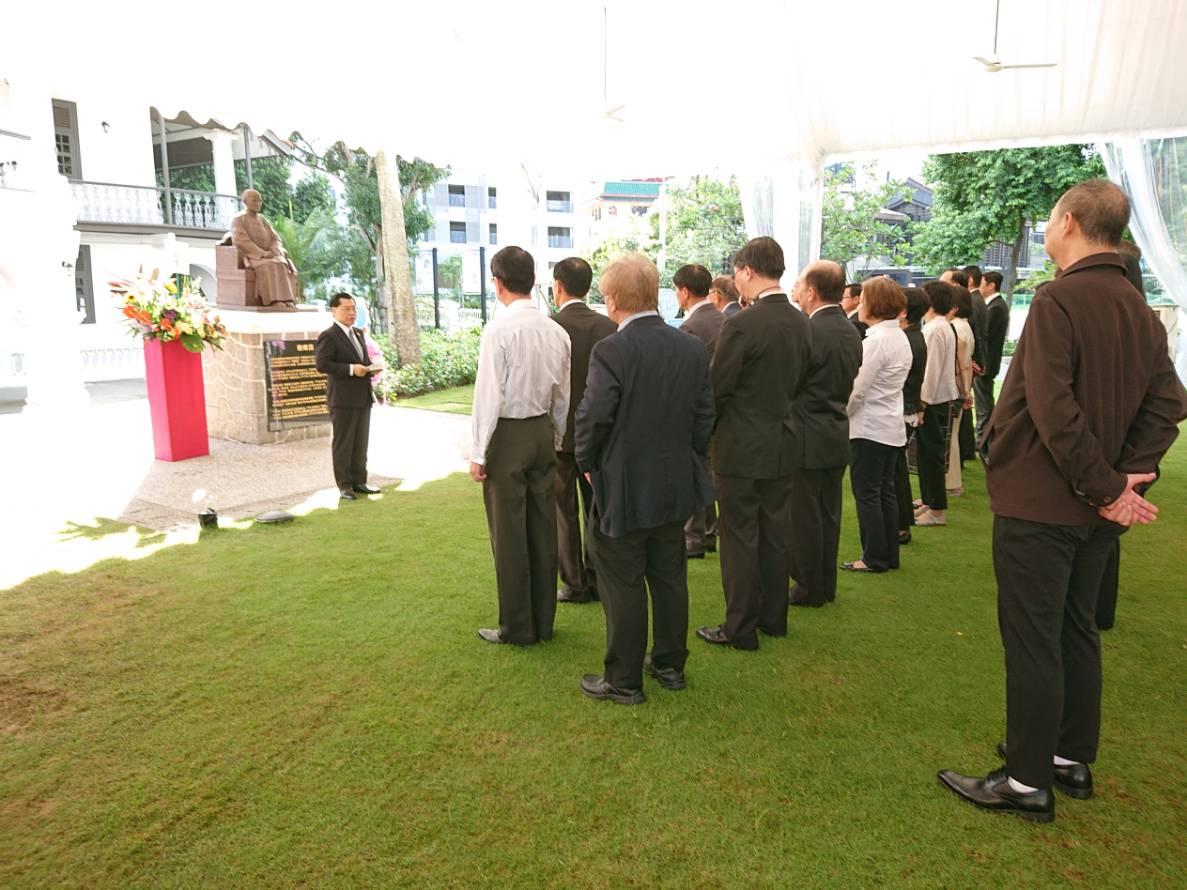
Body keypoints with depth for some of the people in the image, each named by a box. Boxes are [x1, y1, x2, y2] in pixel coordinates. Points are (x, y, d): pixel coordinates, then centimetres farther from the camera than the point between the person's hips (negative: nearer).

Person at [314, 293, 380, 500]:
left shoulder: (358, 334, 17)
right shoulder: (328, 336, -9)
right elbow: (322, 364, -18)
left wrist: (370, 367, 4)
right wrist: (351, 369, -22)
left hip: (363, 396, 8)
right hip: (343, 398, -8)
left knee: (361, 443, 13)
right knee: (343, 443, 1)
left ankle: (358, 481, 22)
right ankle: (344, 485, 8)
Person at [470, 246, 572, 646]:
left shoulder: (499, 330, -15)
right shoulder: (556, 331, 4)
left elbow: (489, 396, -15)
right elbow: (563, 396, 10)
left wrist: (478, 453, -8)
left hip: (507, 434, -6)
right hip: (543, 431, 6)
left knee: (509, 533, 4)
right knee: (542, 528, 13)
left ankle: (516, 627, 15)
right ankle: (543, 620, 24)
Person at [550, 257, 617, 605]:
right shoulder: (608, 326, -2)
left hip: (559, 432, -4)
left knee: (564, 512, 7)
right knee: (597, 509, 14)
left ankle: (575, 584, 13)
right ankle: (598, 579, 23)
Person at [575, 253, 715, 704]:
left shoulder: (611, 351, -19)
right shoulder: (692, 348, 1)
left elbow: (593, 417, -20)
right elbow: (705, 415, 5)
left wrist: (587, 463, -3)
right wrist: (688, 458, 16)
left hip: (623, 489, -6)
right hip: (676, 485, 6)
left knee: (623, 587, 6)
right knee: (670, 577, 18)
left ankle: (624, 680, 19)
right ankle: (670, 664, 33)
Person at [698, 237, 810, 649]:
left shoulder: (741, 325, -20)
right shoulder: (800, 322, 3)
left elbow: (717, 388, -15)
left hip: (742, 447, -7)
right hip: (783, 443, 7)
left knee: (739, 538, 4)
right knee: (774, 532, 17)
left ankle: (740, 627, 14)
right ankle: (772, 616, 30)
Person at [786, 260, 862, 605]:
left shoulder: (808, 331, -19)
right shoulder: (851, 332, 7)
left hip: (807, 438, -8)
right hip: (837, 435, 8)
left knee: (804, 517, 3)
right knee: (828, 514, 15)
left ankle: (809, 588, 12)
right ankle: (826, 584, 25)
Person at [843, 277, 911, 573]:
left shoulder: (876, 340, -17)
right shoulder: (900, 338, 11)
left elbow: (857, 389, -19)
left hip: (869, 427, -9)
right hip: (891, 426, 9)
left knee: (867, 493, 0)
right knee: (885, 491, 14)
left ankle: (874, 557, 6)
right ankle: (889, 554, 20)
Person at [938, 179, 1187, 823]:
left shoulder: (1059, 300, -18)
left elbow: (1052, 408, -25)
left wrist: (1105, 486, -17)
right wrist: (1130, 475, -4)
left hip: (1039, 502, -8)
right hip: (1093, 506, 8)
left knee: (1031, 642, 1)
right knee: (1076, 631, 19)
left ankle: (1027, 782, 13)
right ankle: (1072, 758, 33)